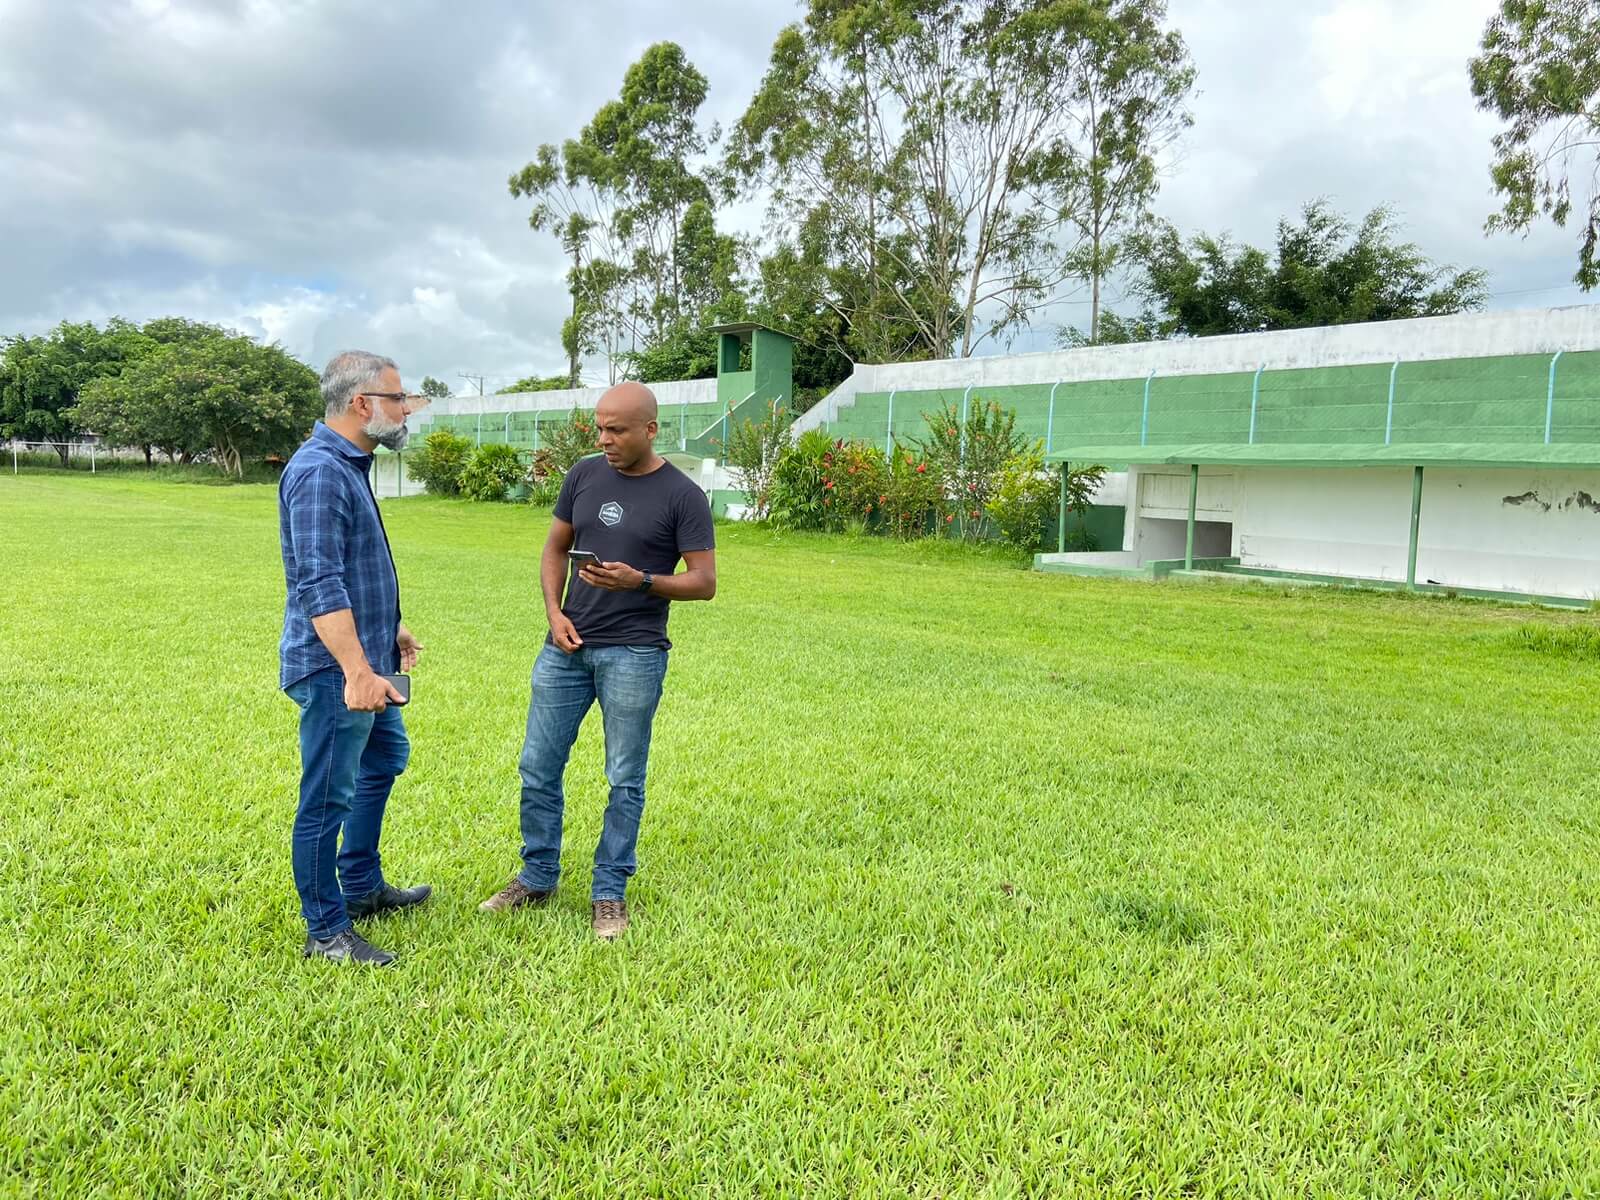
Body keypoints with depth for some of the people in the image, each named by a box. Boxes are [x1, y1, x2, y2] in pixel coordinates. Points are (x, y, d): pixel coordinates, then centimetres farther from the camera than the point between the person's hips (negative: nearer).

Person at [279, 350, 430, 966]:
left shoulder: (350, 465, 11)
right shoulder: (319, 471, -21)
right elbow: (319, 585, -28)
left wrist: (389, 629, 27)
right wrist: (357, 671, -33)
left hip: (364, 659, 11)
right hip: (334, 668, -11)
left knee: (385, 757, 24)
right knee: (328, 798, 1)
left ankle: (362, 887, 38)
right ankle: (327, 932, 14)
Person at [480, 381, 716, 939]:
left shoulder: (681, 495, -7)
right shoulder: (583, 476, 6)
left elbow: (704, 581, -7)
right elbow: (555, 548, 14)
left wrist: (640, 582, -22)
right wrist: (554, 611, -2)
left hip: (633, 656, -4)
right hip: (567, 647, 5)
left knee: (625, 781, 6)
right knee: (537, 768, 9)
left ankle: (609, 892, 21)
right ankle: (537, 877, 27)